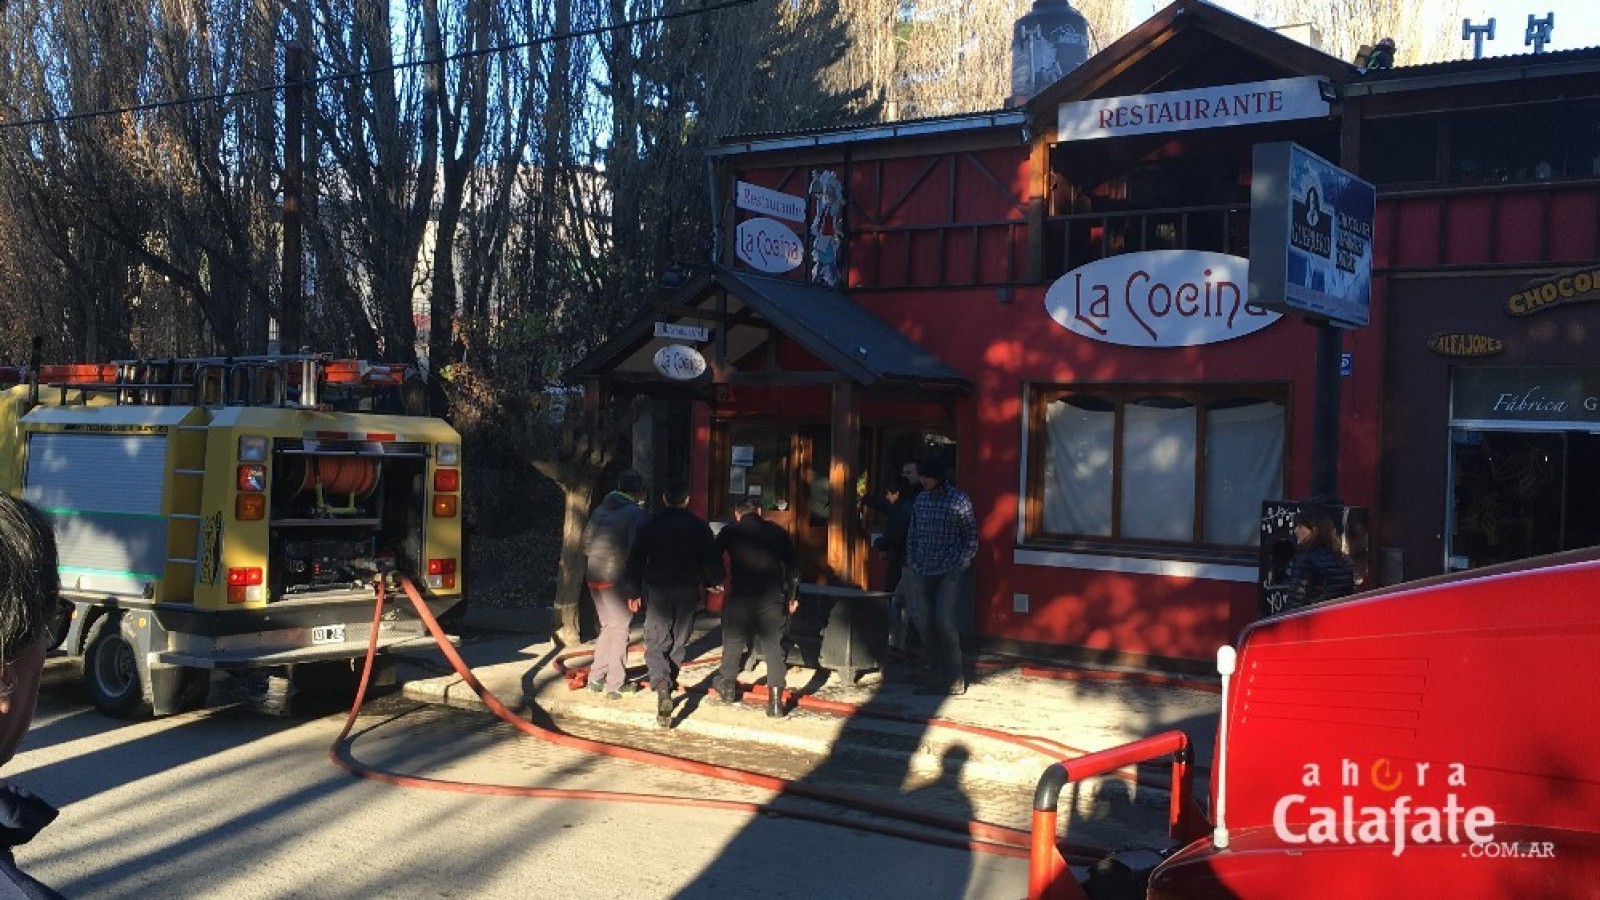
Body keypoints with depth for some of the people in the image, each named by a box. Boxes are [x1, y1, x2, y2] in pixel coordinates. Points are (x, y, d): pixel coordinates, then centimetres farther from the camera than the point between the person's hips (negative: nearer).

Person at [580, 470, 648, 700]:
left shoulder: (600, 510, 14)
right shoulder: (635, 513, -8)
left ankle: (596, 678, 21)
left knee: (608, 627, 19)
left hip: (593, 576, 7)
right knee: (620, 629, 3)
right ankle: (617, 684, 6)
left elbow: (586, 543, 14)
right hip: (616, 578, -7)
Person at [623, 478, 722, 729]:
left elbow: (635, 560, 0)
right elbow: (713, 562, 4)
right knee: (678, 643, 16)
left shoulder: (651, 525, -1)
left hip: (657, 592, -1)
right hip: (688, 593, 1)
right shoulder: (699, 526, 2)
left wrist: (633, 592, 10)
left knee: (655, 645, -1)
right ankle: (669, 683, 25)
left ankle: (662, 690, -21)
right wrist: (712, 582, 24)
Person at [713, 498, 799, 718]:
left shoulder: (730, 532, 4)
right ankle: (776, 701, -4)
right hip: (772, 597, 1)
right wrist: (791, 595, 16)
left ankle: (728, 686, 34)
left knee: (733, 640, 18)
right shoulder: (777, 532, 7)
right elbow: (793, 565, 8)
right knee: (773, 645, 3)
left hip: (740, 595, -1)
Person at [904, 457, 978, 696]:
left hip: (951, 573, -5)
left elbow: (971, 539, -2)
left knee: (945, 622, -13)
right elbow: (912, 535, 17)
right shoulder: (920, 500, 10)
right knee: (923, 622, 4)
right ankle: (937, 675, 16)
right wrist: (911, 564, 10)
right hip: (924, 573, 6)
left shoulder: (959, 501, -5)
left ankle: (956, 678, 0)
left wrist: (961, 566, -10)